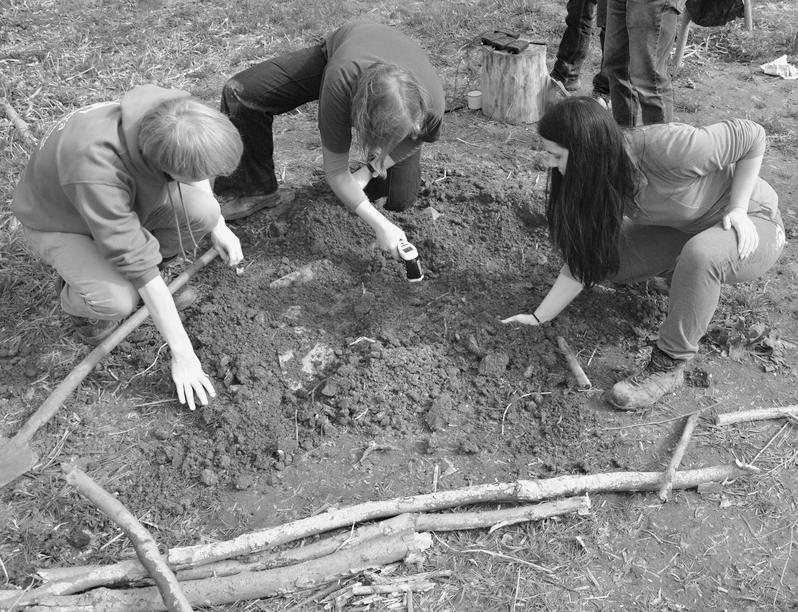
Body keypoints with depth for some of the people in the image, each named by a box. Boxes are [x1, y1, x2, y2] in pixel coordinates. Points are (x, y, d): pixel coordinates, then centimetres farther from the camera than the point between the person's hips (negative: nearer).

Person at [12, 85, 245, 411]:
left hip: (123, 200, 6)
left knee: (202, 213, -22)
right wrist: (182, 353, -30)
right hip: (60, 222, -5)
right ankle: (75, 289, 6)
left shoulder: (167, 111, -29)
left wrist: (218, 226, -1)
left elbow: (195, 164, -2)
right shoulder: (96, 171, -44)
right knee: (118, 299, -32)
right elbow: (141, 267, -37)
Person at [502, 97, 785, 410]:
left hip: (754, 224, -6)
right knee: (604, 252, -7)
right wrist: (539, 317, -11)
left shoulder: (665, 147, -35)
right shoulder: (597, 183, -13)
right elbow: (584, 261, -8)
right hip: (684, 231, 6)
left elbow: (750, 135, -21)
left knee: (700, 253, -39)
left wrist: (737, 209, -23)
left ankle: (668, 366, -22)